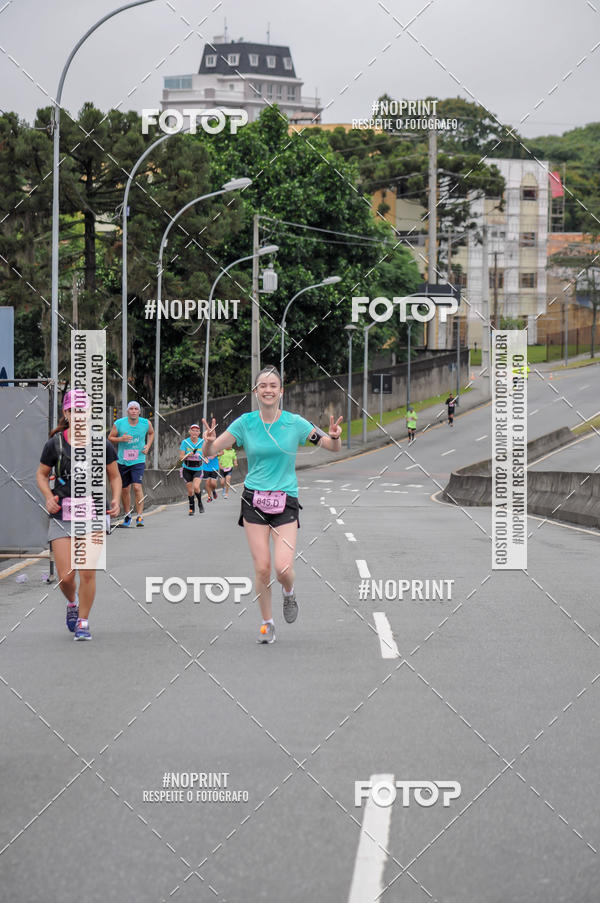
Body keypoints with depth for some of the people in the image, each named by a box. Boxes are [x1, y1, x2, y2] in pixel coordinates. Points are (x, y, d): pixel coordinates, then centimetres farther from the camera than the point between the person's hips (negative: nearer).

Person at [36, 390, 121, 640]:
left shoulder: (101, 444, 0)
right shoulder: (54, 444, -1)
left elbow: (115, 476, 12)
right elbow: (42, 474, 12)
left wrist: (115, 499, -4)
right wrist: (48, 496, -5)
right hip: (62, 516, 0)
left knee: (87, 573, -7)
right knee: (65, 576, -6)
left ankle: (83, 622, 12)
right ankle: (72, 603, 29)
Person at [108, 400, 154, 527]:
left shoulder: (146, 423, -2)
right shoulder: (118, 424, -5)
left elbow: (151, 433, 20)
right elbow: (110, 438, 3)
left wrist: (148, 445, 4)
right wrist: (121, 439, -16)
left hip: (138, 461, -1)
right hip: (123, 461, 1)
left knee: (137, 487, -17)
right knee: (125, 489, 9)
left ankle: (140, 516, -14)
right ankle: (127, 517, 25)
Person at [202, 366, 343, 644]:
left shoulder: (294, 423, -2)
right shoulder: (245, 423, 0)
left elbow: (334, 448, 2)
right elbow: (211, 451, 1)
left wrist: (334, 436, -21)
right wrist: (209, 441, -22)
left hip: (285, 501, -1)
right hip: (254, 501, 1)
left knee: (283, 569, -14)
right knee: (262, 568, -4)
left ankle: (289, 592, 22)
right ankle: (267, 623, 17)